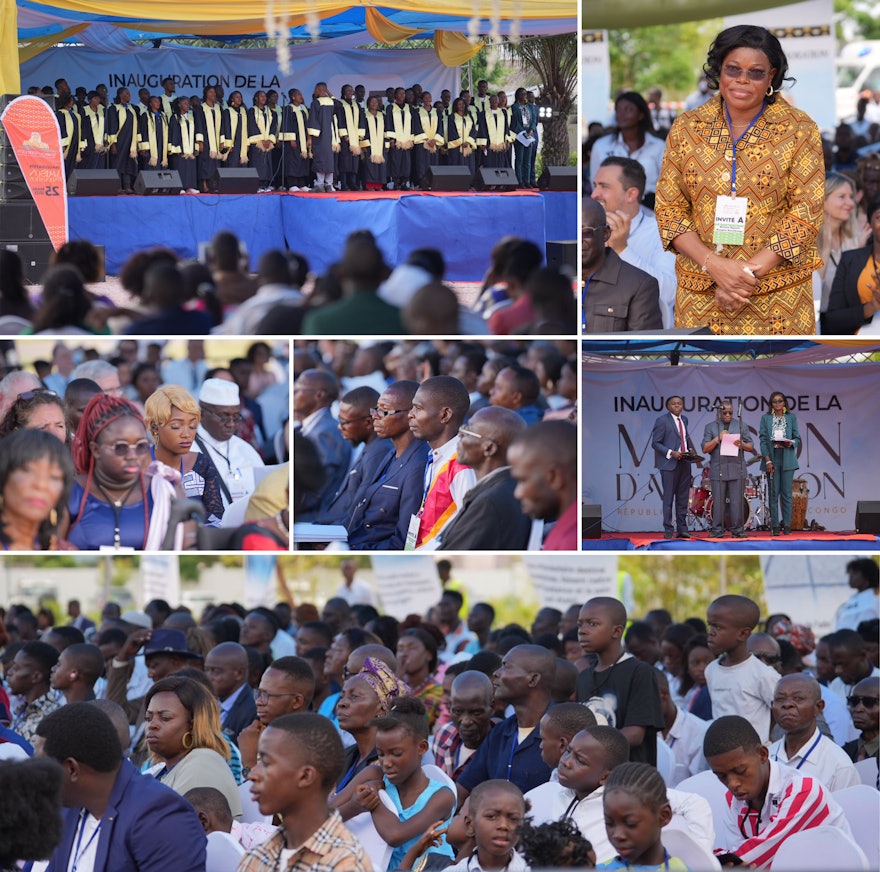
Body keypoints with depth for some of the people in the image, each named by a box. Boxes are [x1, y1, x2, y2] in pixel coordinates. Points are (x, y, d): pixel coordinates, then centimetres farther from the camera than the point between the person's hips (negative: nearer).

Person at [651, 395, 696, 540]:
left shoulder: (684, 420, 15)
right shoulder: (662, 421, -5)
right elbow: (655, 443, -7)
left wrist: (690, 449, 6)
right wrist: (671, 453, -18)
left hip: (684, 462, 6)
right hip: (669, 463, -6)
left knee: (683, 498, 8)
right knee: (669, 498, -4)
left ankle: (682, 529, 12)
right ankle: (668, 531, -2)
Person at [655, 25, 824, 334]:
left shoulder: (799, 130, -2)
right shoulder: (686, 128, 3)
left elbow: (806, 213, -6)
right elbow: (669, 209, 2)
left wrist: (749, 273, -15)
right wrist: (715, 266, -13)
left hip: (778, 294, -2)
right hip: (700, 291, 2)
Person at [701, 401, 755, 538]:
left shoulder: (741, 425, 13)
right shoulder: (710, 427, 10)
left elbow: (750, 447, 11)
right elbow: (705, 448, 2)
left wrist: (741, 444, -11)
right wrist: (718, 438, -11)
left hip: (737, 470, 0)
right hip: (718, 470, 0)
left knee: (737, 502, -2)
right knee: (718, 502, -2)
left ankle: (737, 530, 2)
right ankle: (717, 530, 3)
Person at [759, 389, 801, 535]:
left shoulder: (791, 417, 8)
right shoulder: (766, 418, 6)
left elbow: (797, 437, 9)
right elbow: (763, 440, 1)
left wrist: (791, 443, -14)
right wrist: (767, 460, -8)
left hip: (787, 459, 0)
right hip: (772, 458, 0)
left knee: (786, 493, -1)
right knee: (774, 493, -1)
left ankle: (787, 525, 2)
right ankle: (774, 526, 1)